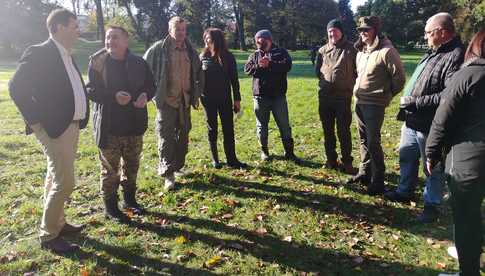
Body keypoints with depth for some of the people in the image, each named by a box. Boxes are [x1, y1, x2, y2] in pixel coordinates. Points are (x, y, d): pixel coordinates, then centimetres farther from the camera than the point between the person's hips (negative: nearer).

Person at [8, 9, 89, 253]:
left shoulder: (66, 55, 12)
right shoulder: (39, 53, -13)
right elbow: (16, 87, -17)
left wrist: (80, 118, 10)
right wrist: (37, 121, -15)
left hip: (71, 126, 9)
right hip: (53, 128, -9)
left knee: (55, 178, 19)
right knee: (64, 182, -6)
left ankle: (57, 222, 33)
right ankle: (48, 235, 9)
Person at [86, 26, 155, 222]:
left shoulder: (138, 63, 3)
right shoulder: (97, 62, -6)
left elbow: (150, 85, 9)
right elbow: (91, 90, -9)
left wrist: (145, 95, -14)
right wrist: (114, 96, -26)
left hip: (134, 124, 4)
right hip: (108, 125, -3)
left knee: (132, 164, 16)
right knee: (110, 168, 4)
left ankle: (129, 199, 35)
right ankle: (110, 206, 19)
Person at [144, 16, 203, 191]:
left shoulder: (191, 50, 9)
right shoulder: (158, 49, -6)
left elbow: (198, 74, 20)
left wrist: (196, 94, 15)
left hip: (185, 101, 5)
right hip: (166, 101, -5)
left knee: (183, 135, 11)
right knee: (166, 137, -4)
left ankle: (178, 166, 28)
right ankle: (168, 174, 3)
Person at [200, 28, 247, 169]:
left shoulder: (228, 57, -2)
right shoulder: (203, 56, 1)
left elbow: (234, 79, 0)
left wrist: (237, 99, -2)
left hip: (225, 98, 0)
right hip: (208, 99, 0)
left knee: (228, 129, 2)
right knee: (212, 129, 8)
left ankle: (232, 159, 10)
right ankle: (215, 159, 18)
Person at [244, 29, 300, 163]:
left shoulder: (281, 52, 7)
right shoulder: (254, 55, 14)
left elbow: (287, 65, -10)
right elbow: (247, 68, -1)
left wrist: (270, 64, -19)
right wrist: (258, 66, -19)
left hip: (278, 95, -2)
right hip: (260, 96, 2)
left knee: (284, 125, 3)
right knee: (261, 125, 9)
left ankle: (289, 152, 12)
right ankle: (264, 151, 24)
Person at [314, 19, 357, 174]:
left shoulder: (350, 49, -1)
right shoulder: (323, 50, 9)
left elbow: (357, 71, 3)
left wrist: (349, 83, -2)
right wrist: (325, 79, 5)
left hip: (343, 96, -4)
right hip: (325, 96, 4)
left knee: (344, 131, -1)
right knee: (328, 130, 11)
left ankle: (347, 162, 13)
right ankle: (331, 160, 24)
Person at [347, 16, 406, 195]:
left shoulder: (386, 51, -14)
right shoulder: (361, 51, 11)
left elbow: (399, 78, -11)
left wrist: (386, 95, 0)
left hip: (374, 104, -8)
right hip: (359, 102, 8)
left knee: (373, 142, -5)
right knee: (363, 140, 14)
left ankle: (377, 181, 6)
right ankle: (364, 173, 27)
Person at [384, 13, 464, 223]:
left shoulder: (456, 56, -21)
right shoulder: (433, 52, 11)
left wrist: (416, 102, -24)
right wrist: (407, 100, 10)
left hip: (430, 126, -9)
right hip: (412, 121, 10)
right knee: (406, 157, 22)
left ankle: (431, 205, 25)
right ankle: (405, 191, 41)